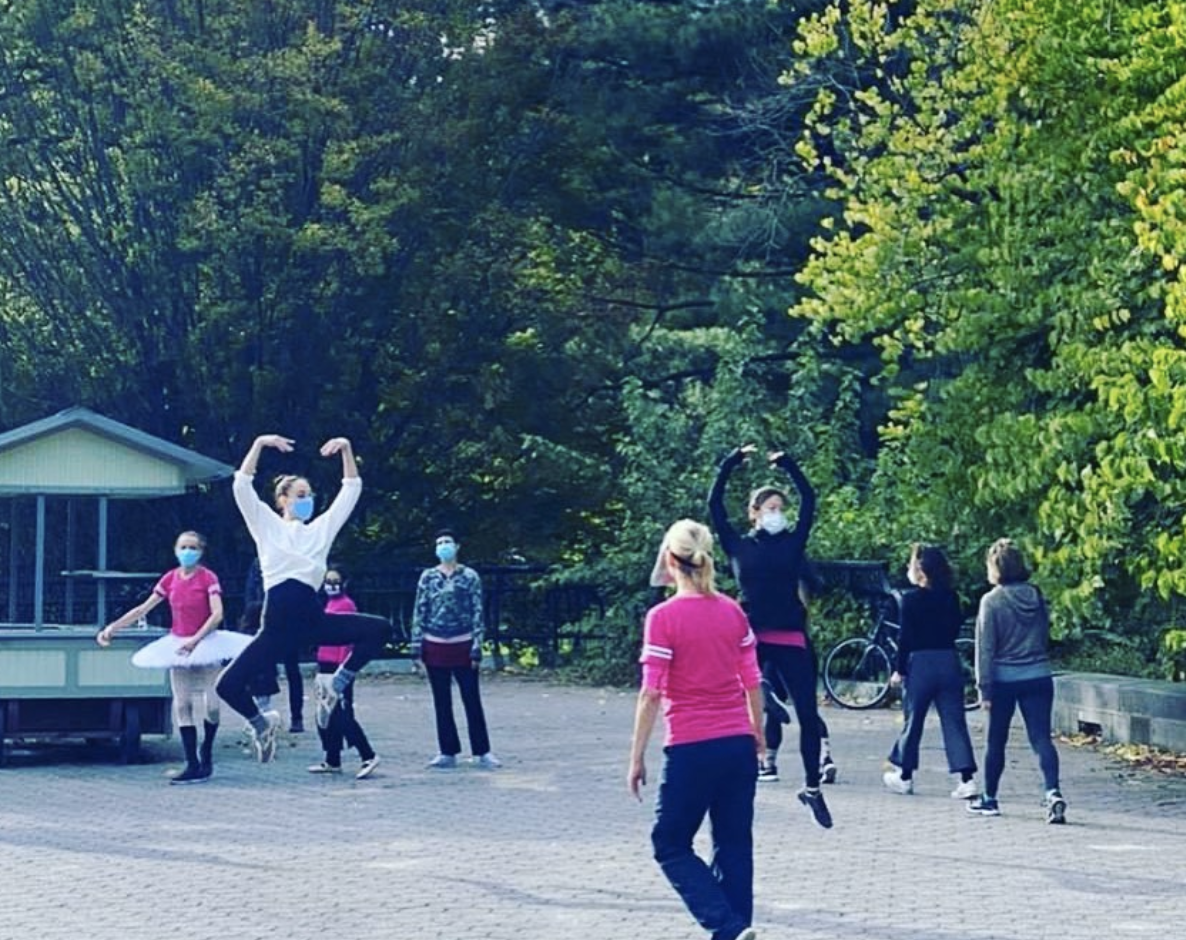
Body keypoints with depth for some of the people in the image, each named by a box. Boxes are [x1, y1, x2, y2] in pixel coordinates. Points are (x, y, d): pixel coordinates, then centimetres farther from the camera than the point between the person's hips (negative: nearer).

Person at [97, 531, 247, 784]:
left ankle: (206, 752, 20)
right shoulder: (170, 579, 3)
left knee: (211, 704, -6)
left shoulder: (208, 578, -9)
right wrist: (112, 628, -1)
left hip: (206, 643, -3)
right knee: (182, 705, -2)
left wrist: (195, 640, -29)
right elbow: (143, 609, 5)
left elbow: (217, 614, -19)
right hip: (178, 645, 4)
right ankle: (192, 764, -1)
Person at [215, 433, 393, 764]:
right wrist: (259, 444, -7)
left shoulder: (321, 528, 20)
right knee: (228, 684, -13)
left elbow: (352, 489, 17)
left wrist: (346, 449, 7)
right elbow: (241, 486, -1)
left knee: (380, 629, -9)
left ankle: (334, 688, 5)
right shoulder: (267, 525, 12)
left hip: (313, 617, 3)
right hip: (278, 622, -3)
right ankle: (261, 722, 20)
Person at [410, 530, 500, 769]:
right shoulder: (428, 577, 7)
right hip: (435, 648, 3)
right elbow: (419, 614, 7)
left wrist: (477, 649, -8)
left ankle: (482, 752, 2)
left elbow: (477, 613, -1)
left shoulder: (469, 577, 0)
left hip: (462, 647, -2)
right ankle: (447, 752, 13)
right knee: (441, 703, 6)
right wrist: (416, 649, 2)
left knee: (472, 700, -2)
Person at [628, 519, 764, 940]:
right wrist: (757, 735, 22)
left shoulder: (663, 617, -10)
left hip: (691, 750, -5)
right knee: (734, 847, 12)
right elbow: (753, 684, 8)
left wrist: (637, 758, -5)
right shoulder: (733, 611, 5)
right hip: (739, 746, 5)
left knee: (670, 845, 8)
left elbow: (651, 694, -11)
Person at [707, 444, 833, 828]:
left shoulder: (793, 542, 9)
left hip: (791, 639, 1)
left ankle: (812, 788, 11)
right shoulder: (739, 546, 6)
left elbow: (809, 500, 7)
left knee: (808, 713, 0)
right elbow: (714, 503, 2)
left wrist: (789, 465, 6)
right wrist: (731, 463, 0)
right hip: (751, 637, -1)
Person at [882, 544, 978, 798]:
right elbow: (955, 628, 8)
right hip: (950, 661, 4)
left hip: (921, 663, -4)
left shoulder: (911, 599, -9)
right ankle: (967, 778, -6)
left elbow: (905, 637, -9)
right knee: (955, 722, 3)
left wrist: (899, 669, -3)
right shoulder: (950, 597, 4)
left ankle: (905, 777, 20)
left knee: (913, 720, 9)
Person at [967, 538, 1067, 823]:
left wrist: (984, 687, -7)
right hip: (1039, 676, 3)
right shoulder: (1036, 596, 4)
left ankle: (989, 799, 23)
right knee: (1041, 738, -3)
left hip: (1004, 679, -3)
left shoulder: (992, 601, -9)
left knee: (996, 741, 11)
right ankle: (1052, 792, -22)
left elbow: (985, 647, -10)